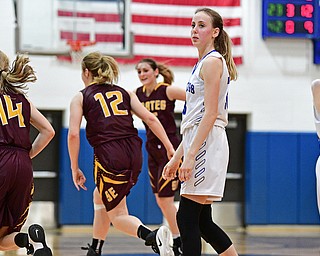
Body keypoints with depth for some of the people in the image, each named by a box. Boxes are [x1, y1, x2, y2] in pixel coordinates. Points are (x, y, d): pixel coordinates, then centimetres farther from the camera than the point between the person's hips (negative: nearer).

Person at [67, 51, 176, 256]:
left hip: (109, 157, -5)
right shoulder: (125, 93, 18)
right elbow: (150, 119, 6)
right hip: (134, 154, 5)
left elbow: (73, 134, -5)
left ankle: (152, 236, -24)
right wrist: (170, 149, 6)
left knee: (118, 216, 4)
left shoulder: (80, 98, 8)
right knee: (101, 198, 29)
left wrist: (75, 169, 3)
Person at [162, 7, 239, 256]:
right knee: (201, 222, 10)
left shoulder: (212, 61, -8)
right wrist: (177, 157, 22)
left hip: (206, 145, -10)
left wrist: (190, 155, -21)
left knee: (187, 218, -10)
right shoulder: (203, 63, 21)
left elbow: (210, 114, -17)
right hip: (198, 145, 10)